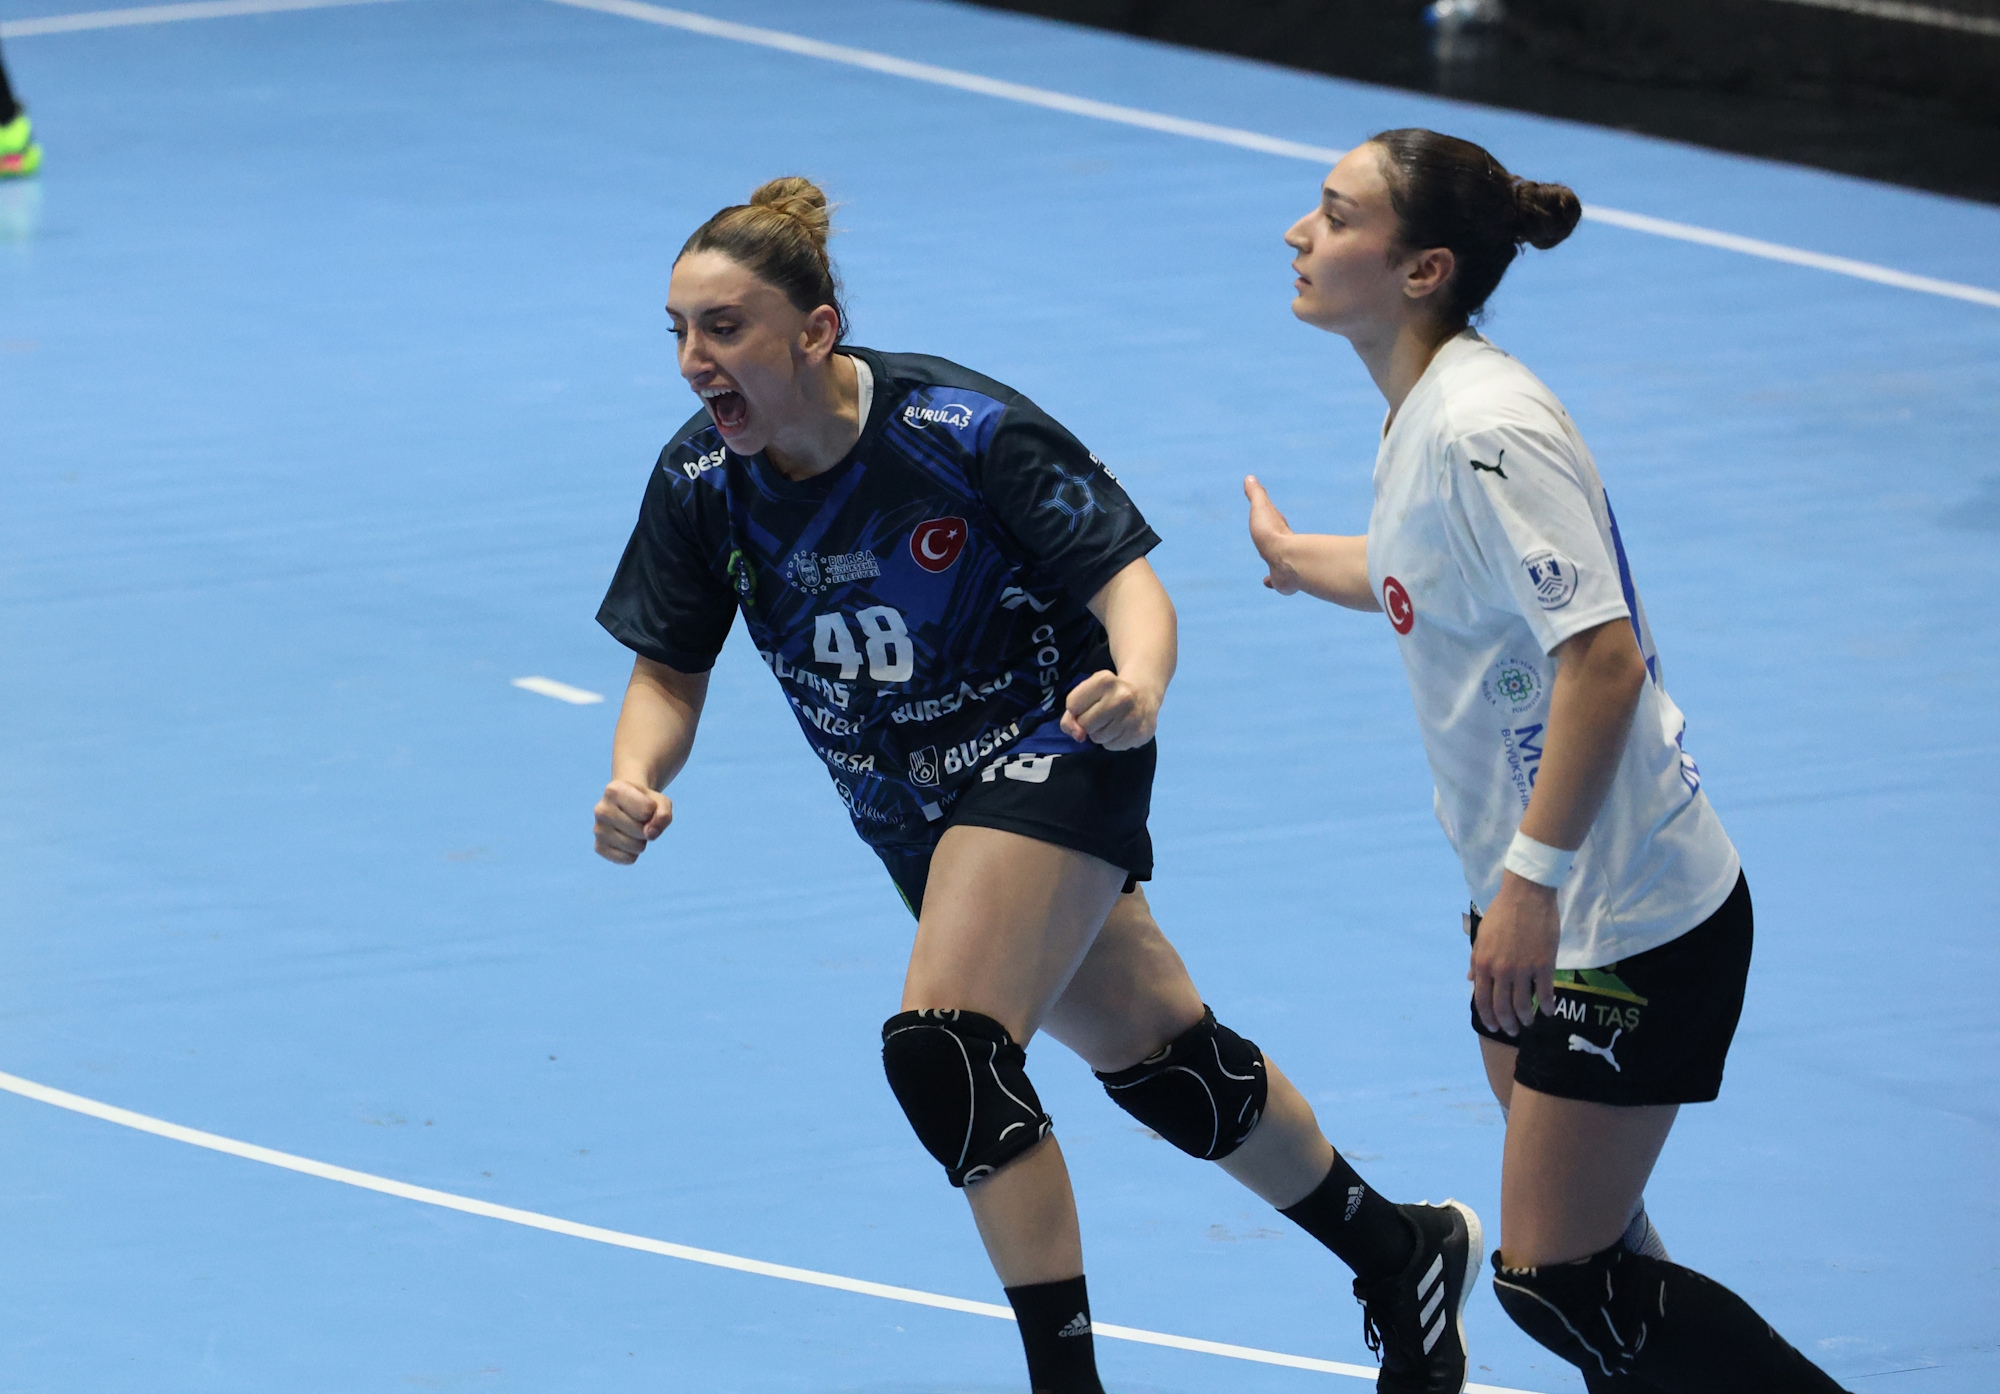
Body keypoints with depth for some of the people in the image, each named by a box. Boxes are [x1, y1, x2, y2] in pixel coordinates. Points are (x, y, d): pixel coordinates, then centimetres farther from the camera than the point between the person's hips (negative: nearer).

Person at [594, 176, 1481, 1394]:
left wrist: (1138, 682, -43)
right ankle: (1403, 1255, 39)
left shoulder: (961, 428, -26)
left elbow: (1125, 574, -21)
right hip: (914, 813, 7)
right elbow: (670, 669, -2)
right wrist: (635, 782, -23)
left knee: (944, 1050, -26)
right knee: (1154, 1056, 19)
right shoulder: (700, 482, -12)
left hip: (1048, 756, -7)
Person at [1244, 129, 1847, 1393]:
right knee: (1591, 1248, 17)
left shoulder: (1485, 428, -24)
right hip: (1545, 901, 10)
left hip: (1631, 922, -10)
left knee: (1554, 1279, -6)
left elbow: (1601, 659, -30)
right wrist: (1298, 557, 44)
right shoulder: (1422, 413, 6)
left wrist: (1534, 876, -30)